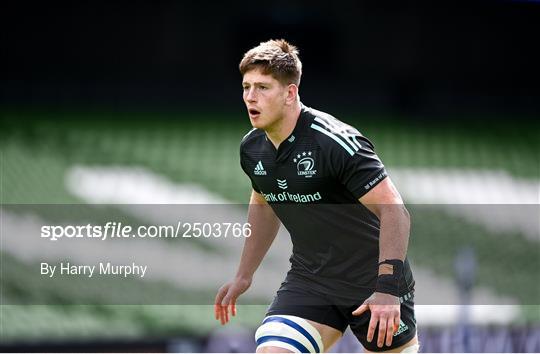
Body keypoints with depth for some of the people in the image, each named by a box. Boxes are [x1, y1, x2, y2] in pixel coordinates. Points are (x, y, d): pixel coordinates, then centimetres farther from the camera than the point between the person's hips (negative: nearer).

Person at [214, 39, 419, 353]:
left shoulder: (335, 141, -23)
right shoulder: (252, 149, -1)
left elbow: (394, 210, -25)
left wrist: (388, 288, -32)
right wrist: (243, 276, 22)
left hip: (374, 280, -5)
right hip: (309, 279, 5)